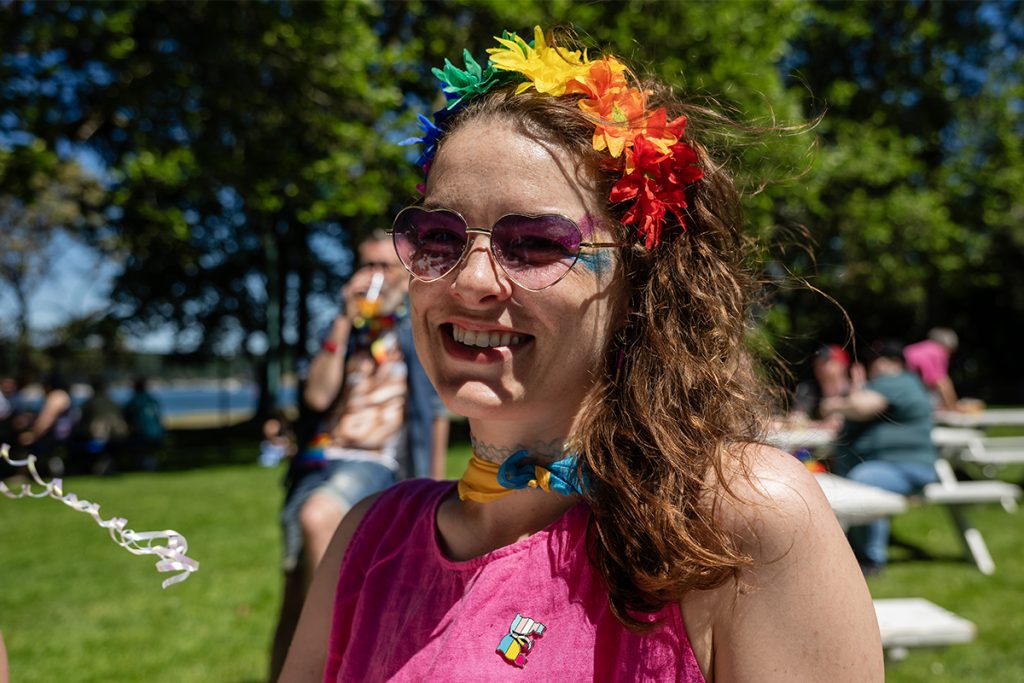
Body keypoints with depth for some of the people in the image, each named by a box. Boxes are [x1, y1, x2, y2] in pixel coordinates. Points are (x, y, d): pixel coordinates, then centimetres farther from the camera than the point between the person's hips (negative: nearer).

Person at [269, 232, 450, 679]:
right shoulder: (344, 331, 16)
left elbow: (437, 414, 13)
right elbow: (317, 395, -1)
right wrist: (345, 320, -5)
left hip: (375, 464, -4)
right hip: (322, 458, 4)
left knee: (316, 517, -34)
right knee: (297, 588, -3)